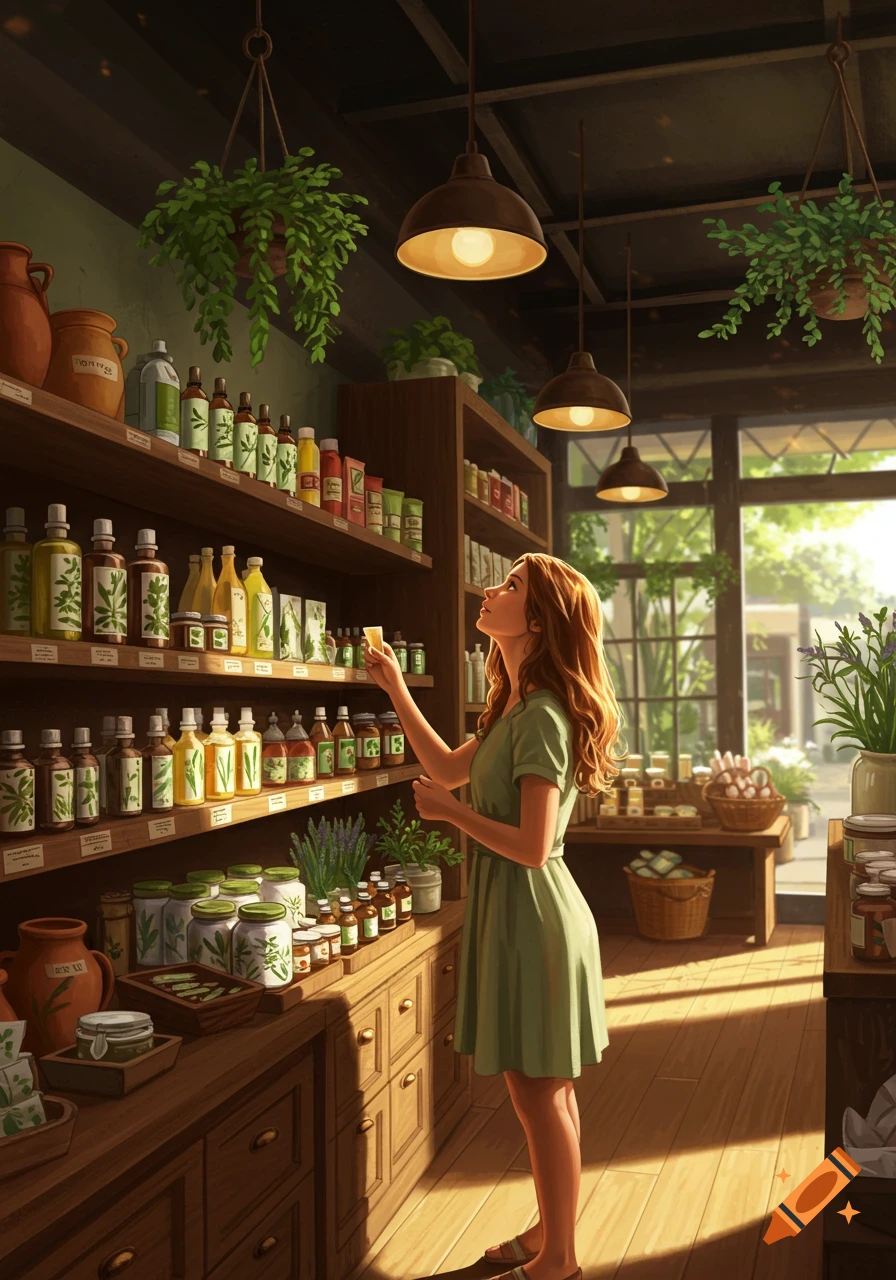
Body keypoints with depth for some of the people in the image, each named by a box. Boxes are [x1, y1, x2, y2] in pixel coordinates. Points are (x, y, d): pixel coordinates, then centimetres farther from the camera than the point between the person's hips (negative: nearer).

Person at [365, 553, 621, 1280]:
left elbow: (531, 847, -24)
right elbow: (450, 768, 22)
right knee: (546, 1092, 19)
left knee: (539, 1094, 5)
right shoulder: (516, 709, 9)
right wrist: (396, 690, 20)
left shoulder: (542, 717, -20)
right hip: (518, 911, 9)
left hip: (531, 916, -9)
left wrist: (451, 812, -11)